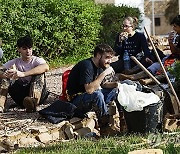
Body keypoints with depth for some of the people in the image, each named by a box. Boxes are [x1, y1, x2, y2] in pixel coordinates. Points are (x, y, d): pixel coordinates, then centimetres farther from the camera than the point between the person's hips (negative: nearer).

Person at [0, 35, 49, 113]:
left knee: (39, 72, -24)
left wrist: (23, 74, -41)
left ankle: (33, 101, -50)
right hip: (20, 97, 3)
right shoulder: (15, 62, 6)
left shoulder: (37, 60, -3)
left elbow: (46, 67, -30)